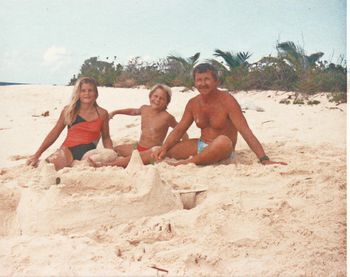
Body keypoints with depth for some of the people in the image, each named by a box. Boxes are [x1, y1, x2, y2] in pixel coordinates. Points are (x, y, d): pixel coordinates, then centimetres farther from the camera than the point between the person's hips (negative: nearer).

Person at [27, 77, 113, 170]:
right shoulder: (69, 111, 8)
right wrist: (37, 155, 8)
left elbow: (106, 138, 21)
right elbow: (54, 133, 12)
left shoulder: (102, 114, 10)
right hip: (68, 149, -2)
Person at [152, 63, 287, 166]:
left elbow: (246, 132, -22)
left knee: (223, 141, -42)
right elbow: (179, 130, 8)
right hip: (201, 146, 4)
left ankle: (189, 162, -24)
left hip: (224, 151, -4)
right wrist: (163, 148, -11)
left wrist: (264, 160, -30)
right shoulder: (193, 103, 2)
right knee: (161, 154, -13)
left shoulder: (226, 101, -16)